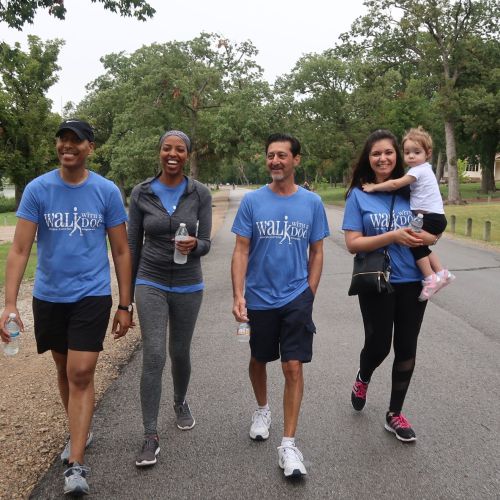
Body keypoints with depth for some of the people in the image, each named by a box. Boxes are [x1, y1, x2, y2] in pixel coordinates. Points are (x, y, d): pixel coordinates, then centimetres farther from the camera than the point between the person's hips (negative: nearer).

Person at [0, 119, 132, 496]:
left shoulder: (107, 192, -5)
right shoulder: (37, 189, -5)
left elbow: (121, 251, 0)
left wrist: (125, 305, -1)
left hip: (92, 296, -2)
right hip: (48, 296, 2)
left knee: (81, 374, -8)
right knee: (64, 369, 17)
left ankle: (76, 464, 1)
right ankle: (80, 431, 39)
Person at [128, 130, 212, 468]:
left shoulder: (201, 193, -4)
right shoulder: (141, 193, -3)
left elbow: (206, 244, -3)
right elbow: (133, 245, 3)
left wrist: (194, 245, -28)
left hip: (188, 285, 1)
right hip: (151, 283, -1)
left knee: (180, 353, 14)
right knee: (154, 356, -10)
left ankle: (181, 403, 44)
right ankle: (151, 437, 2)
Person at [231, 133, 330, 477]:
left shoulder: (312, 202, -1)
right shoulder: (252, 201, -3)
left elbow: (316, 253, 6)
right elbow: (241, 251, -4)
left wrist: (309, 294, 3)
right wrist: (238, 295, -12)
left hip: (296, 298, -1)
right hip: (259, 298, 1)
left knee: (294, 367, -4)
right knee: (258, 360, 18)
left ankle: (288, 444, 7)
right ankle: (262, 410, 46)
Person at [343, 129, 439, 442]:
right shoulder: (359, 195, -5)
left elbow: (433, 233, 7)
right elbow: (353, 243, -11)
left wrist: (424, 237, -17)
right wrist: (392, 236, -23)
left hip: (412, 282, 3)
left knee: (407, 349, 9)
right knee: (379, 345, 5)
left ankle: (395, 414, 28)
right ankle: (363, 379, 42)